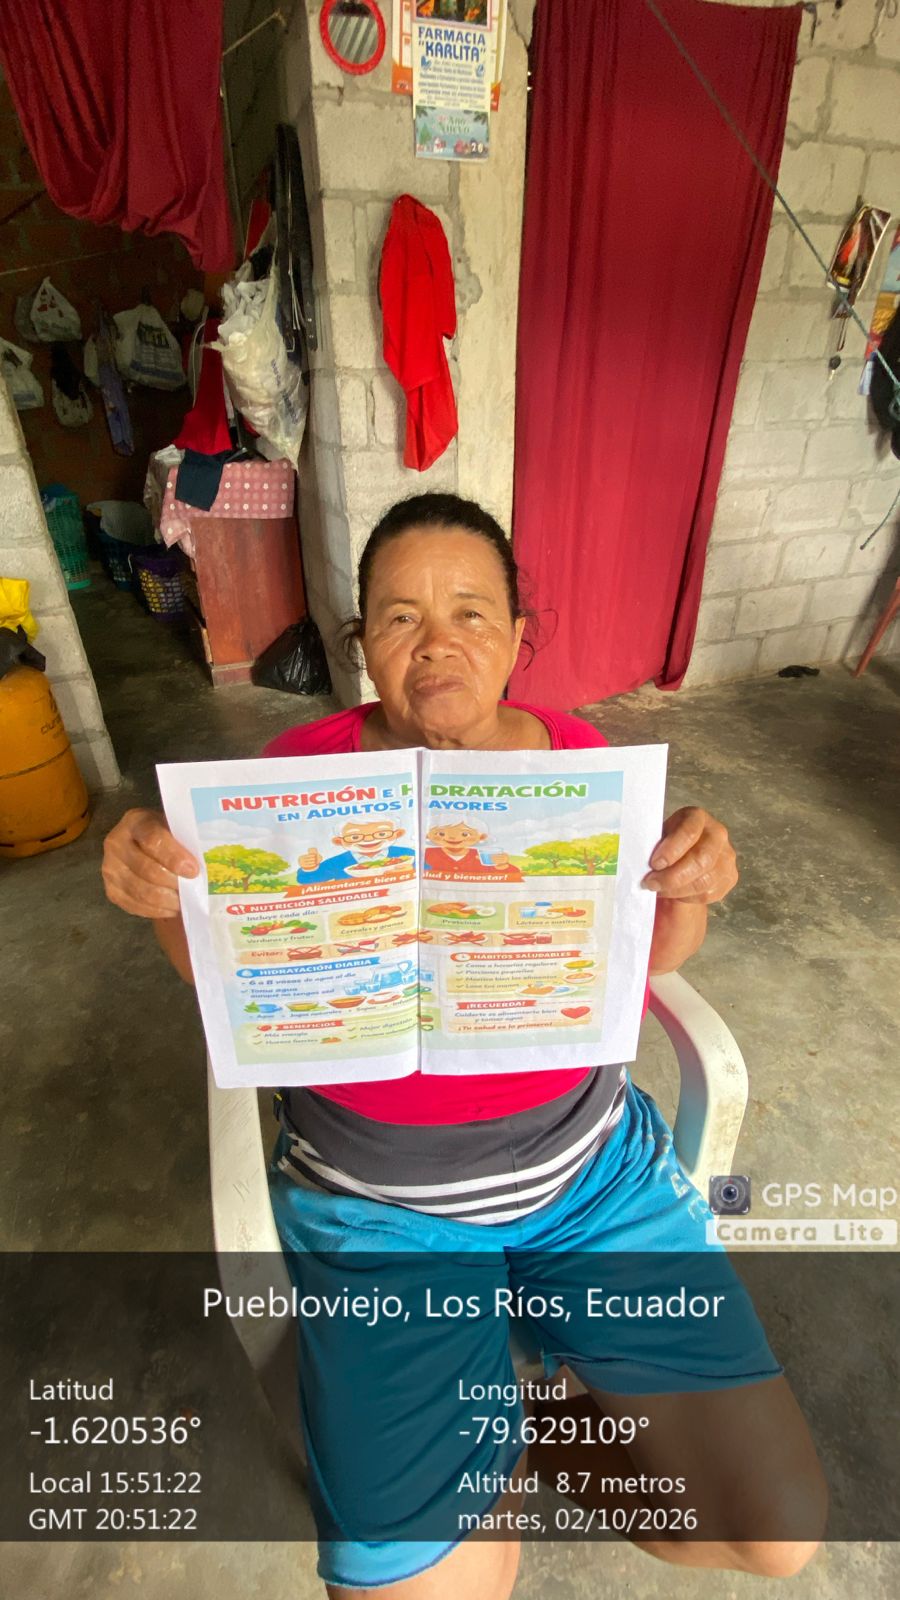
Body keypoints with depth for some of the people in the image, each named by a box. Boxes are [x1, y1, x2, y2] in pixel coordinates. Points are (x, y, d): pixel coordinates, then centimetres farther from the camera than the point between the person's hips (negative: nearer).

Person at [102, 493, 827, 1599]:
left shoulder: (578, 754, -5)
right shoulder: (303, 767, -10)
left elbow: (649, 957, 3)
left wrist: (692, 884, -18)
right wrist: (164, 894, -21)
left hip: (593, 1162, 3)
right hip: (380, 1202, -1)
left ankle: (533, 1437, 29)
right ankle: (492, 1464, 29)